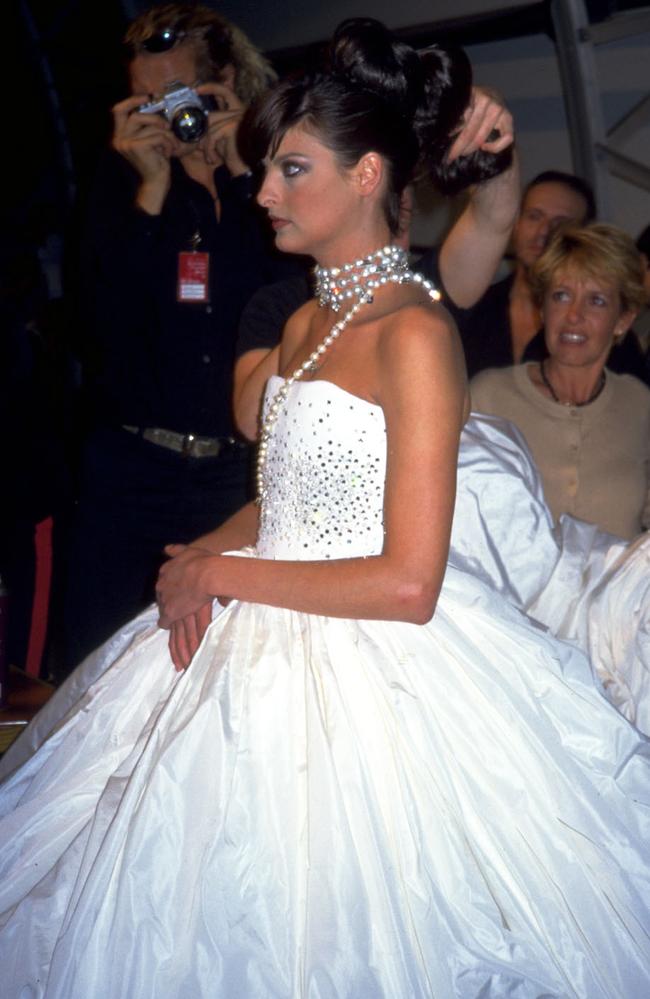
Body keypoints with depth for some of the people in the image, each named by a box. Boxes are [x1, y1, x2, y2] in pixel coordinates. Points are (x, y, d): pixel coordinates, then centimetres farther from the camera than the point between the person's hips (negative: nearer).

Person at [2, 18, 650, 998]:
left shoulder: (413, 332, -17)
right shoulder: (308, 321, 10)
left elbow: (407, 585, -22)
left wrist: (221, 574, -14)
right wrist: (200, 556, -2)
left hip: (372, 669, -8)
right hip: (265, 649, 8)